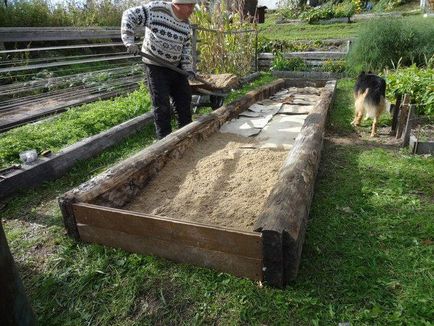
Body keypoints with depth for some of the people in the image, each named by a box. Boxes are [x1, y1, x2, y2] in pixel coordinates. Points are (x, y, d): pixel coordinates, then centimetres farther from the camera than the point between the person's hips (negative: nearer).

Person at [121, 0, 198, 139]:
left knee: (184, 97, 11)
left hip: (175, 66, 7)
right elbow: (130, 15, -16)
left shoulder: (186, 25, 3)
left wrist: (188, 68, 1)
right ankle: (165, 137, 6)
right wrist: (129, 41, -24)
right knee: (161, 102, -5)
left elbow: (186, 47, 11)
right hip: (155, 66, -6)